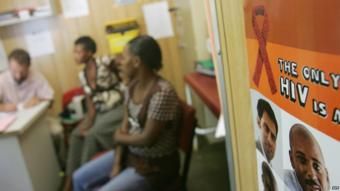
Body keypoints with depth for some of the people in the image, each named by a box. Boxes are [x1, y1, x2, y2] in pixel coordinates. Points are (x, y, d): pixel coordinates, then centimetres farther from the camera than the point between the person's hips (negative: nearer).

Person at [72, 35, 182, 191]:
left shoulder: (162, 92, -28)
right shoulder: (133, 86, 0)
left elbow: (147, 139, -25)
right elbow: (124, 127, 2)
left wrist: (118, 138, -7)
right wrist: (117, 163, -6)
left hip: (154, 165, -8)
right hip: (130, 153, 8)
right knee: (79, 178, 8)